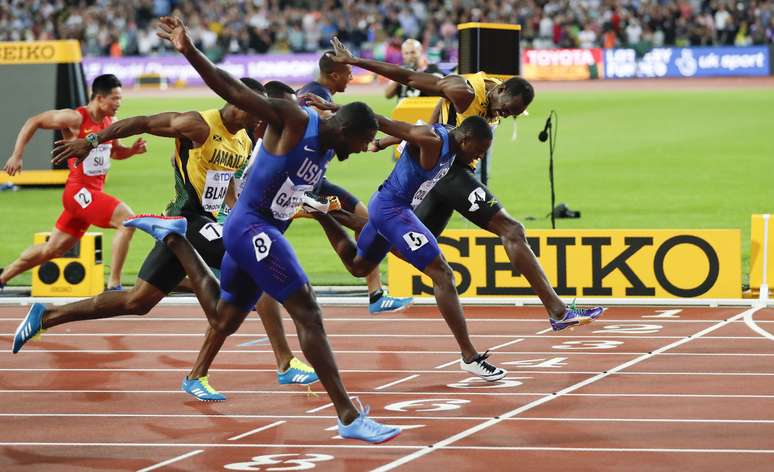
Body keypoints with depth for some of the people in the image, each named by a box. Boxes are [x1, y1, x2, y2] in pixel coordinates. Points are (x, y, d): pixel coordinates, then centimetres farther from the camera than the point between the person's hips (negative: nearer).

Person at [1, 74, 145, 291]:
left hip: (94, 192, 8)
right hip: (79, 191, -8)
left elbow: (114, 151, 24)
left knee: (53, 248, 16)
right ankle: (113, 285, -20)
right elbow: (33, 122, -7)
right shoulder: (75, 118, -14)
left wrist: (132, 150, 3)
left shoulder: (110, 122, 7)